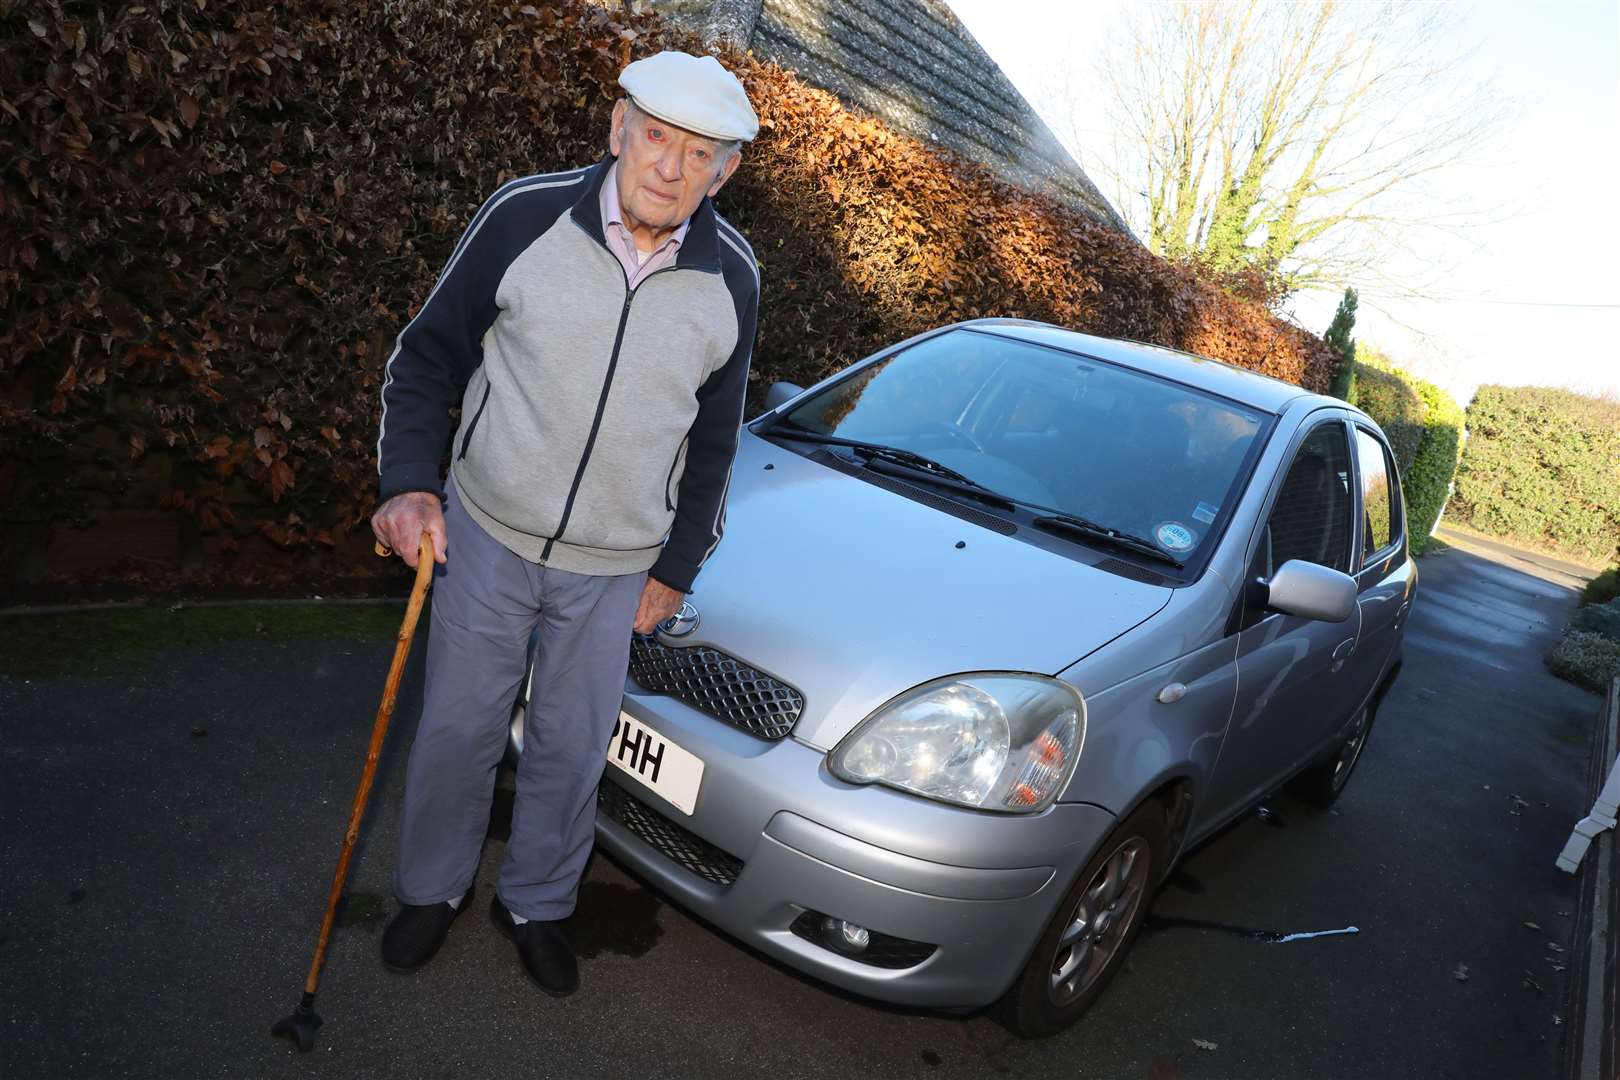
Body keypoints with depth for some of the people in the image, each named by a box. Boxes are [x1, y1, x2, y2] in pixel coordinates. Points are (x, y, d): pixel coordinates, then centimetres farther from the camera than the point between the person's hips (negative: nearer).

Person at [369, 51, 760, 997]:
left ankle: (537, 903, 39)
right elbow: (427, 357, -2)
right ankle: (435, 887, 40)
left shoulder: (731, 279, -7)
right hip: (488, 533, -1)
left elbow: (713, 439, 4)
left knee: (572, 748, 13)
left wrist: (677, 567, 7)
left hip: (615, 568, 1)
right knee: (459, 727, 13)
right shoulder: (526, 217, -13)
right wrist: (410, 482, -14)